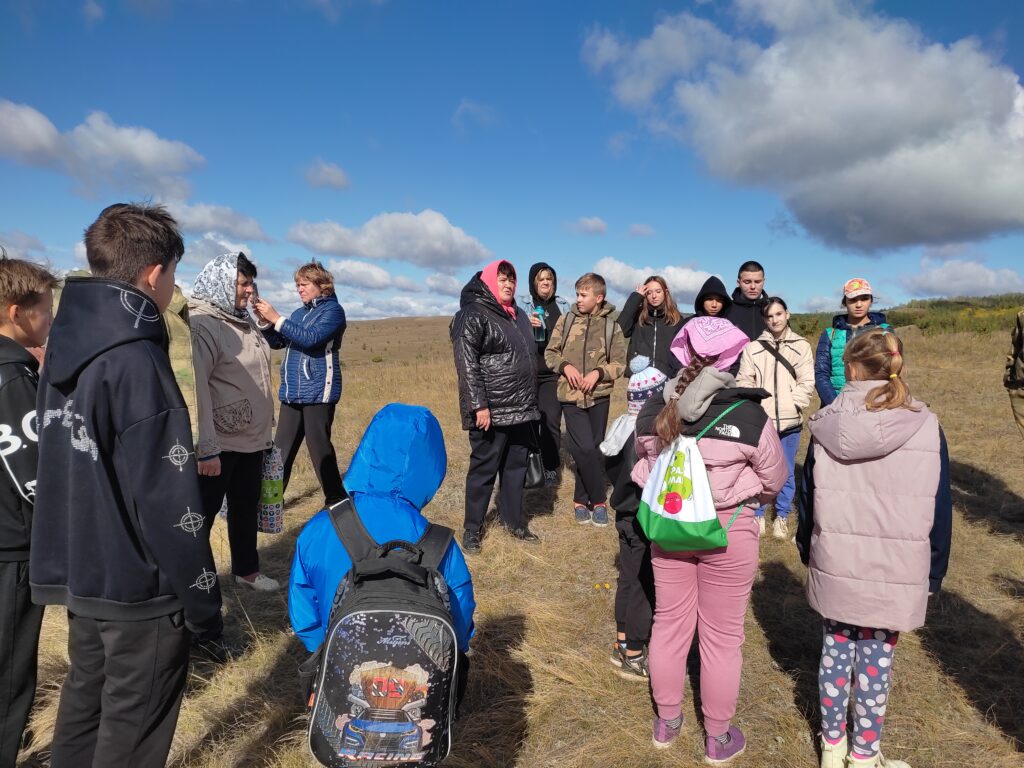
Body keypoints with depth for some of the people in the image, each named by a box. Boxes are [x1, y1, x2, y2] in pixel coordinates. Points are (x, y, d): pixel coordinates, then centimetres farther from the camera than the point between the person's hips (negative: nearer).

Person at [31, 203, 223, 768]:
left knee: (84, 700, 24)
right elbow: (169, 505, -24)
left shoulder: (64, 345, 3)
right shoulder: (136, 361, -24)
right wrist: (203, 602, -15)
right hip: (139, 587, -8)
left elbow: (65, 464, 12)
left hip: (79, 574, 8)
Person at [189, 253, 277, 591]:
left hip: (251, 439, 8)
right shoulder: (201, 323, -17)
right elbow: (195, 388, -23)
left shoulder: (243, 320, 10)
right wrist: (206, 448, -24)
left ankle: (246, 569, 37)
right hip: (219, 444, -8)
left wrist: (266, 429, 20)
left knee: (246, 508, 20)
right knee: (202, 514, 6)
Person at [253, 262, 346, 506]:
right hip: (292, 393, 7)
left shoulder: (333, 310, -4)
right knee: (282, 449, 7)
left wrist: (276, 318, -17)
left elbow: (310, 339, -19)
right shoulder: (299, 313, 17)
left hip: (318, 393, -7)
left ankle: (336, 502, 5)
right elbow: (276, 342, 16)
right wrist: (264, 321, -1)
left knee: (319, 449, -5)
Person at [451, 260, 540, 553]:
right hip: (491, 410, -7)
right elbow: (466, 363, -15)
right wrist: (479, 405, -21)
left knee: (516, 466, 14)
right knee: (484, 468, 1)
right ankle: (472, 528, 14)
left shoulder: (518, 315, 17)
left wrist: (530, 402, 22)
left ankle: (513, 520, 27)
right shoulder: (473, 315, -8)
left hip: (521, 408, 8)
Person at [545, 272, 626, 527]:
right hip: (571, 395, -1)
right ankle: (599, 500, 9)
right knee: (585, 449, -9)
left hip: (599, 396, 1)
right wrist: (565, 366, -11)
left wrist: (598, 373, -14)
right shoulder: (566, 320, 2)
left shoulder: (611, 326, 1)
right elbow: (550, 353, 8)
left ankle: (581, 500, 21)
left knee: (594, 450, 7)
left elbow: (619, 363, 3)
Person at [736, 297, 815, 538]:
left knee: (786, 472, 9)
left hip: (789, 421, 1)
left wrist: (792, 406, -10)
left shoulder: (801, 346, 5)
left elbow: (806, 383, 1)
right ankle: (757, 515, 21)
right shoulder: (753, 347, 4)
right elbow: (744, 382, 1)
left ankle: (782, 517, 25)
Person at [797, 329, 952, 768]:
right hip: (896, 573, -1)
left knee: (835, 651, 17)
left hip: (835, 567, 1)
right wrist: (933, 573, 9)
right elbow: (939, 509, -2)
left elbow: (808, 495, 4)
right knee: (876, 660, 12)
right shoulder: (925, 426, -8)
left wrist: (807, 550, 18)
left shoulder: (827, 424, -6)